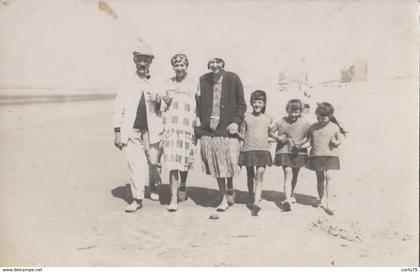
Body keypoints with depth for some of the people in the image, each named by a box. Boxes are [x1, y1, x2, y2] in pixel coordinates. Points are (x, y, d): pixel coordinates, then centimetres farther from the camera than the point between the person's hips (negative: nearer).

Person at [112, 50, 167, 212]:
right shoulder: (127, 84, 3)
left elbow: (165, 107, 9)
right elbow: (118, 109, 4)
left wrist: (159, 101, -14)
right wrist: (117, 132, 1)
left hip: (151, 130, 1)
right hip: (131, 131, -1)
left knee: (154, 162, 9)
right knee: (135, 164, -8)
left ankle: (153, 187, 38)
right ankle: (137, 199, 2)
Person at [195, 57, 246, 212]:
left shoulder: (233, 79, -1)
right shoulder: (203, 80, 6)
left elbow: (241, 104, 2)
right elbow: (198, 103, 13)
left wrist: (236, 122, -9)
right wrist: (198, 119, 1)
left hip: (227, 128, -2)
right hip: (208, 129, 3)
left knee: (229, 163, -2)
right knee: (216, 166, 7)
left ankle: (230, 187, 30)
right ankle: (224, 198, 20)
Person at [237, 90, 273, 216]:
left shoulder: (267, 119, 10)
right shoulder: (247, 117, 7)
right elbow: (243, 135, 7)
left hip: (263, 150, -1)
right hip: (248, 149, 1)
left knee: (259, 175, -13)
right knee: (250, 175, 11)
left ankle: (256, 202, -18)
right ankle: (251, 196, 29)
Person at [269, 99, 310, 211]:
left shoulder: (305, 123, -6)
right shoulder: (281, 122, -7)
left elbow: (307, 137, 1)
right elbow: (270, 132, 0)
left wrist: (300, 143, -17)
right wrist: (278, 138, -17)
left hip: (298, 152, 3)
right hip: (284, 151, -2)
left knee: (295, 175, 18)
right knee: (288, 174, -15)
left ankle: (291, 195, 41)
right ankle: (287, 199, -23)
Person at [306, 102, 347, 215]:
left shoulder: (335, 127, 1)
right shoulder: (312, 127, 6)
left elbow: (340, 140, 9)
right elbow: (310, 140, 15)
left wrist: (336, 142, -12)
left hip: (331, 155, -2)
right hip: (316, 155, 2)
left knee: (329, 176, -15)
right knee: (320, 178, 8)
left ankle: (329, 200, -7)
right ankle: (322, 199, 22)